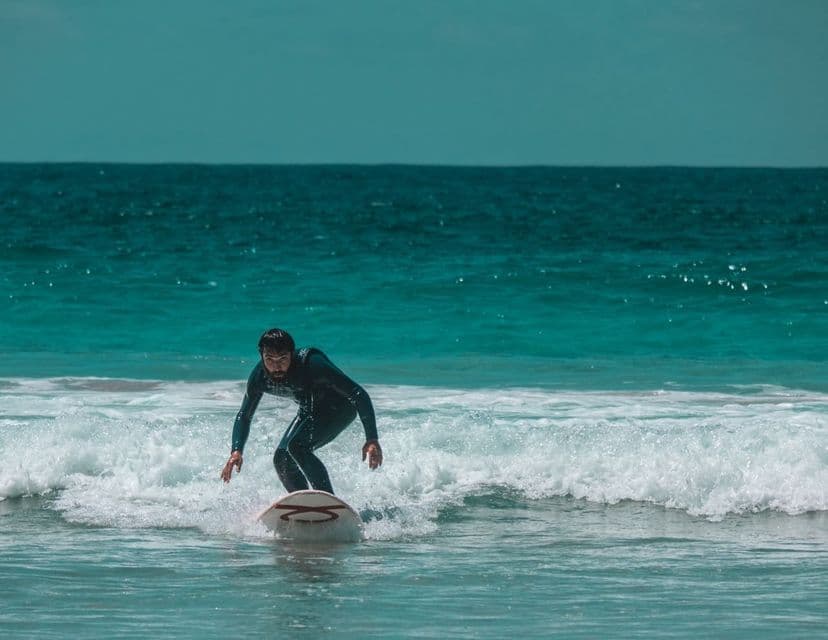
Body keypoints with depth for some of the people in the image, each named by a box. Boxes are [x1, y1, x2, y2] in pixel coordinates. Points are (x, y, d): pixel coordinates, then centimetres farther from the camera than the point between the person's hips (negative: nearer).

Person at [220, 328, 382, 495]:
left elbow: (359, 394, -33)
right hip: (311, 411, 7)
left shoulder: (312, 364, -35)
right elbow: (244, 416, -2)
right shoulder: (259, 377, -18)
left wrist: (372, 439, -39)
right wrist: (236, 451, -19)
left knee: (296, 446, -26)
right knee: (282, 458, -3)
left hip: (340, 407, -7)